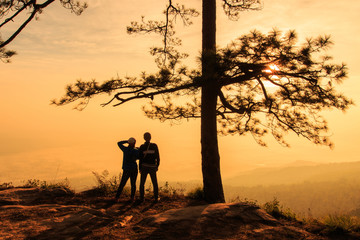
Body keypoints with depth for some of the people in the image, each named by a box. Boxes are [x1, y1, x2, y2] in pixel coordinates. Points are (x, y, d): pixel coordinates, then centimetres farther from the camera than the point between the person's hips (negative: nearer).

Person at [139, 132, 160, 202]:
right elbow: (157, 157, -1)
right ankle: (156, 198, 12)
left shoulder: (142, 147, -5)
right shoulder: (155, 146, -3)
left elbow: (141, 158, -4)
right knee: (155, 183, 14)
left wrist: (140, 168, 4)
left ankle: (141, 198, 7)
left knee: (142, 183, 12)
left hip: (144, 167, 0)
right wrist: (157, 166, 11)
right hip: (152, 167, 1)